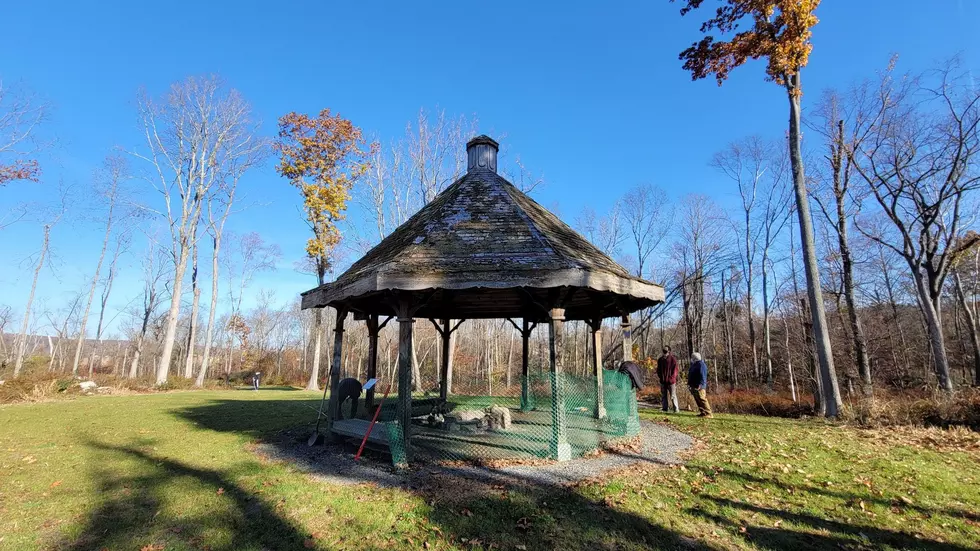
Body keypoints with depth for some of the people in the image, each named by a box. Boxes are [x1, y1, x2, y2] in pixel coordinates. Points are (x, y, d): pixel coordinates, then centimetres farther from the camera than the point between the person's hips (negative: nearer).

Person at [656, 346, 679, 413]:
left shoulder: (673, 359, -6)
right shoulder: (660, 359, 9)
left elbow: (675, 370, -7)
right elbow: (658, 369, 17)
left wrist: (671, 378, -12)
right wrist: (660, 376, 4)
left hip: (671, 381, -5)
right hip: (663, 381, 5)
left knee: (673, 396, -2)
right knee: (664, 395, 10)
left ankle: (676, 409, 7)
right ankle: (665, 408, 18)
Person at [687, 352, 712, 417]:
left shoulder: (701, 365, -13)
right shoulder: (694, 365, 19)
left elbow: (703, 376, -21)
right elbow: (690, 375, 25)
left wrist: (700, 385, -27)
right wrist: (689, 383, 23)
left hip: (699, 387, -11)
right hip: (694, 386, 11)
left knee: (702, 399, -11)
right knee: (698, 400, 13)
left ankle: (708, 413, -9)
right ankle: (702, 412, 18)